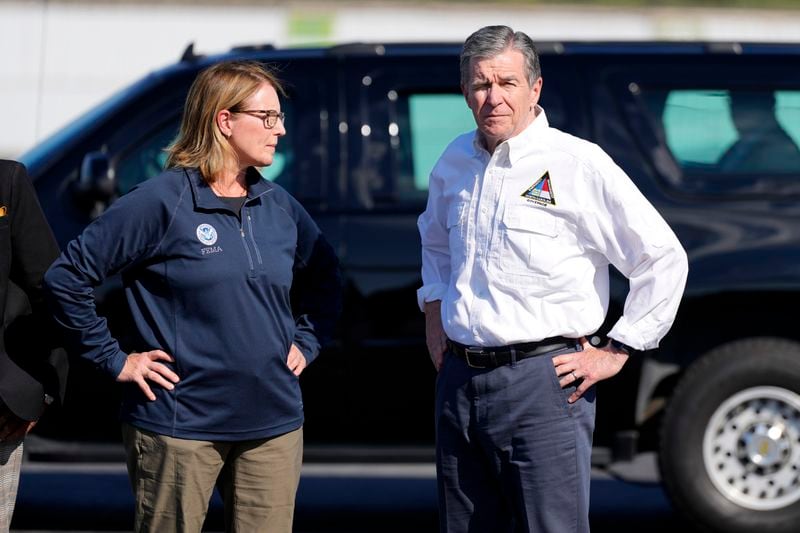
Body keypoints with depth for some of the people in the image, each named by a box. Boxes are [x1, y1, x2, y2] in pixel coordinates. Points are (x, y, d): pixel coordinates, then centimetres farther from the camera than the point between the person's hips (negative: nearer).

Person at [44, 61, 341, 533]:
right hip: (181, 427, -5)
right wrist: (115, 360, -8)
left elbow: (325, 278, 27)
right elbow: (67, 277, -9)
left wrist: (306, 343, 13)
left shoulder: (279, 207, 8)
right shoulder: (162, 203, -9)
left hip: (274, 425, 5)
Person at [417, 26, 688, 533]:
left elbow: (664, 259, -7)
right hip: (460, 378, 6)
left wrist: (614, 354, -6)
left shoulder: (579, 163, -9)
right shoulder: (455, 162, 10)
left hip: (542, 384, -6)